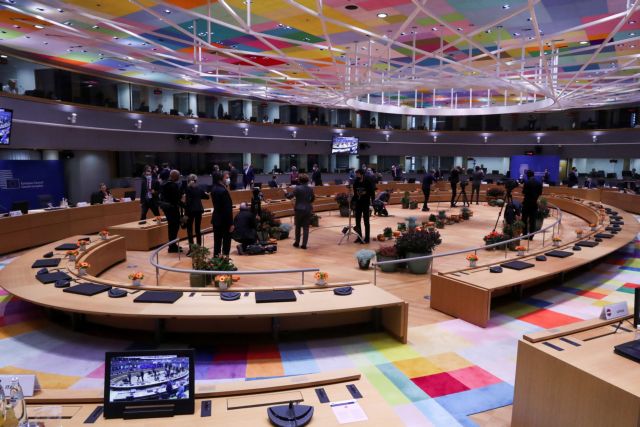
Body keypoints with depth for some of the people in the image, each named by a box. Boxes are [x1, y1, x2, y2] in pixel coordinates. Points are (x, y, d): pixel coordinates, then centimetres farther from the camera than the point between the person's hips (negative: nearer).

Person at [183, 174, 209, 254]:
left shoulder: (188, 189, -7)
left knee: (189, 229, 0)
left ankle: (191, 248, -6)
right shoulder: (199, 189, 6)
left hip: (191, 210, -4)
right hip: (199, 210, 5)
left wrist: (186, 213, -13)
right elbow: (207, 197, 14)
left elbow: (187, 201, -14)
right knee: (197, 229, 10)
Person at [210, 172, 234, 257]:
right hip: (224, 220, -8)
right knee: (226, 242, 3)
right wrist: (231, 223, -16)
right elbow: (227, 208, -21)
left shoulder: (214, 189, 4)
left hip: (216, 219, 8)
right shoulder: (223, 190, -21)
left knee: (217, 241, 14)